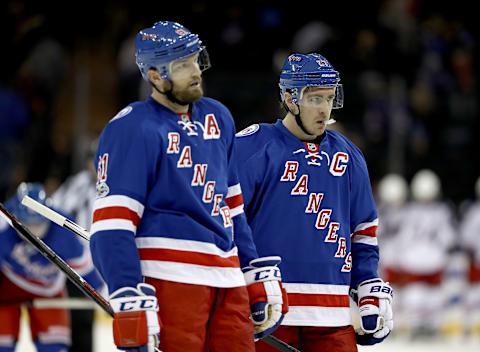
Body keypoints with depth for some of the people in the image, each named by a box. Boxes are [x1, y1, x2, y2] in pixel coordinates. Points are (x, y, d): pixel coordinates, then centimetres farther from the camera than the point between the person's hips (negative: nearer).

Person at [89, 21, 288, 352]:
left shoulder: (217, 118, 16)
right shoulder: (132, 130, -7)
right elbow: (112, 222, -13)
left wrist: (260, 276, 20)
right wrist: (130, 299, -22)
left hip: (227, 280, 7)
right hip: (170, 278, -7)